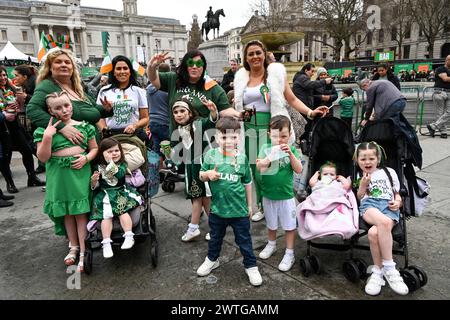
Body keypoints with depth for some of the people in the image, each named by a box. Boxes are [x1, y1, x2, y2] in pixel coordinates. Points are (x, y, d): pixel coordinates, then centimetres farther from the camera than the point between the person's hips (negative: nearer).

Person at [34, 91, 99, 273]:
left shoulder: (84, 126, 2)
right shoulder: (44, 130, 0)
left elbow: (94, 148, 10)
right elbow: (43, 158, -5)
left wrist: (86, 158, -10)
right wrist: (47, 136, -17)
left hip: (80, 173, -1)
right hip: (59, 176, 1)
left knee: (81, 212, 0)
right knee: (66, 212, 12)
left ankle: (84, 251, 9)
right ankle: (73, 247, 29)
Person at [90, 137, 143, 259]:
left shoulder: (122, 164, 4)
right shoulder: (98, 166, 6)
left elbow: (120, 174, -19)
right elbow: (95, 186, 12)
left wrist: (110, 162, -22)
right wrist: (93, 180, -11)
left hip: (121, 192, 0)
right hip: (105, 195, 1)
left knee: (122, 211, -24)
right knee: (106, 216, -19)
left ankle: (129, 237, -22)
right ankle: (106, 243, -21)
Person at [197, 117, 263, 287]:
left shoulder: (242, 157, -5)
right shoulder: (211, 155, -7)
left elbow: (247, 182, 4)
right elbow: (201, 176, 3)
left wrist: (249, 204, 9)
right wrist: (208, 174, -21)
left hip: (239, 209, -1)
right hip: (218, 208, 1)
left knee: (244, 239, 12)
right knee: (215, 237, 23)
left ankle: (251, 266, 32)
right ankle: (212, 259, 47)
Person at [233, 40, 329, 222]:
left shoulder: (275, 72, 3)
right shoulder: (241, 77, 12)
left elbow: (291, 99, 2)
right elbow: (238, 106, 20)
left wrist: (310, 112, -8)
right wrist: (238, 114, 0)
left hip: (271, 128, -3)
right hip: (250, 130, 3)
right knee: (256, 170, 8)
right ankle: (262, 207, 25)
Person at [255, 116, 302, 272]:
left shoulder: (291, 150, -7)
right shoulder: (266, 148, -6)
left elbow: (299, 170, -14)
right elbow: (258, 167, -12)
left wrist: (290, 153, -26)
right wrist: (268, 158, -31)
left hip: (286, 195, -1)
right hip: (268, 194, 2)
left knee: (289, 225, 9)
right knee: (271, 223, 21)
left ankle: (289, 254, 23)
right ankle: (272, 244, 44)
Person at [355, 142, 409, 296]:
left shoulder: (388, 172, 22)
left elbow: (397, 193, 25)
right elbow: (358, 199, 14)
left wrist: (398, 202, 3)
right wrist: (363, 185, -1)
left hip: (389, 206, 1)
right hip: (369, 205, 0)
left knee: (374, 233, -35)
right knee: (384, 222, -39)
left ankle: (378, 271, -19)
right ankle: (389, 267, -29)